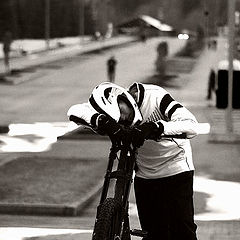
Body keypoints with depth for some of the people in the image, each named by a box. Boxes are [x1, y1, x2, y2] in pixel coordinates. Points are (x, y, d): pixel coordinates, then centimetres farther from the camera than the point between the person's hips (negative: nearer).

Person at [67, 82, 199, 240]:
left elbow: (192, 126, -35)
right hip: (145, 174, 4)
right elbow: (74, 111, -26)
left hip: (176, 168, -4)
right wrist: (101, 121, -44)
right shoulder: (111, 106, -14)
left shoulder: (155, 96, -25)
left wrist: (153, 127, -47)